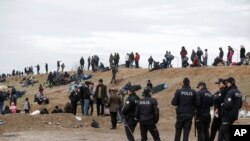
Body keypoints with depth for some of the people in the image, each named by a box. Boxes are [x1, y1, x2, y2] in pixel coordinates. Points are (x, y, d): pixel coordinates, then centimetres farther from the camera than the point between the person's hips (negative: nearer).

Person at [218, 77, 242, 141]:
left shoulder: (230, 92, -16)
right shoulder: (238, 92, 11)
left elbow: (228, 105, -25)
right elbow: (240, 105, 17)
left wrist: (222, 104, -7)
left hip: (228, 116, -9)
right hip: (235, 115, 9)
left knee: (226, 133, -3)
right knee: (221, 131, 16)